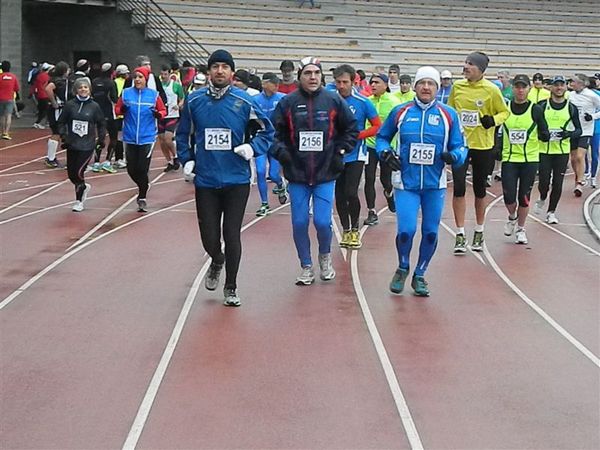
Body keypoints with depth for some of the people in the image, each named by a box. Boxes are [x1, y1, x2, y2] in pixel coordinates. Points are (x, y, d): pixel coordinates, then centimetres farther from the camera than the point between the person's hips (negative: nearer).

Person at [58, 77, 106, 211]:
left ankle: (79, 201, 7)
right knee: (71, 174, 7)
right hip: (72, 145, 3)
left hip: (87, 146, -3)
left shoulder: (94, 106, -2)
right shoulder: (70, 105, -1)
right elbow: (61, 122, 6)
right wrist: (63, 136, -6)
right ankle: (84, 187, 40)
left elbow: (102, 124, 8)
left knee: (78, 172, -11)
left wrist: (101, 139, 2)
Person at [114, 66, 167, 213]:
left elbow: (163, 110, 6)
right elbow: (117, 109, 8)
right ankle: (143, 187, 37)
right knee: (131, 169, 6)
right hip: (130, 138, 2)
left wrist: (158, 114, -16)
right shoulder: (126, 93, 2)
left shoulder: (154, 94, -1)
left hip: (147, 137, -2)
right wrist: (122, 110, -14)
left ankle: (142, 198, 13)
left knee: (142, 169, -5)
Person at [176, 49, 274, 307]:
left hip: (236, 181, -1)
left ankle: (231, 287, 21)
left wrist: (253, 148, -10)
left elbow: (267, 131, 6)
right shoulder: (194, 100, 1)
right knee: (209, 236, 4)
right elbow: (182, 134, 15)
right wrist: (187, 160, 4)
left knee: (232, 236, 2)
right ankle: (216, 262, 40)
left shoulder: (244, 101, -4)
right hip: (205, 181, 1)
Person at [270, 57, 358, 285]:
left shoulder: (333, 100, 0)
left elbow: (351, 128, 11)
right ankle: (306, 268, 21)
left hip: (325, 174, -1)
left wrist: (340, 152, 3)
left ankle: (325, 257, 25)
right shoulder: (288, 102, -1)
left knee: (322, 222, -6)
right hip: (297, 174, 1)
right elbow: (274, 131, 7)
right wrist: (280, 150, -10)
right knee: (299, 223, 3)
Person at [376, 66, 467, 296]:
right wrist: (385, 152, -6)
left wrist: (454, 156, -18)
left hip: (435, 184, 2)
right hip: (405, 183, -1)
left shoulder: (448, 115, 1)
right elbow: (382, 137, 14)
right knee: (406, 230, -12)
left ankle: (419, 275, 29)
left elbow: (460, 146, 4)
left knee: (430, 233, 7)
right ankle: (402, 268, 18)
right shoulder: (400, 112, 2)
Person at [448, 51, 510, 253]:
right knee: (459, 187, -8)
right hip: (460, 144, 1)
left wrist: (493, 120, -16)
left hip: (483, 146, -1)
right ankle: (460, 235, -1)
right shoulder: (457, 86, 0)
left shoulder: (491, 90, -8)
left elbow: (505, 112, 3)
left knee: (480, 189, 11)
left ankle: (479, 232, 27)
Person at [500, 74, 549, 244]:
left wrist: (544, 135, -14)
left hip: (530, 159, 0)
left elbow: (545, 135, 3)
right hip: (509, 158, 0)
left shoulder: (536, 110, -2)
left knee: (524, 196, 5)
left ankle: (520, 229, 25)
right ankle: (512, 217, 26)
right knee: (509, 196, -7)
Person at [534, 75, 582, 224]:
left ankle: (551, 212, 17)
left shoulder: (571, 108, 4)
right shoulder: (542, 105, 1)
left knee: (558, 183, 1)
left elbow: (578, 129, 7)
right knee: (544, 181, -5)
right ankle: (542, 200, 28)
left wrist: (570, 134, -15)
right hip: (544, 150, -1)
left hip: (562, 151, 1)